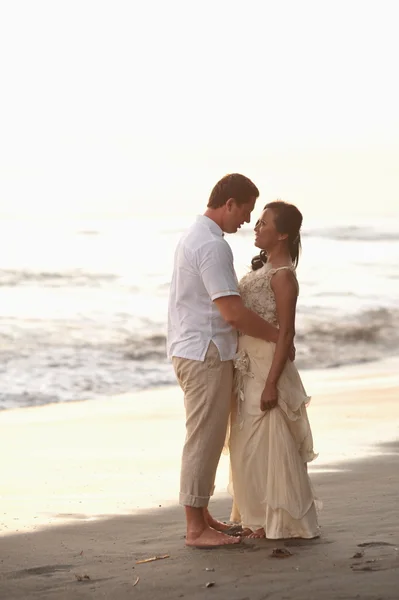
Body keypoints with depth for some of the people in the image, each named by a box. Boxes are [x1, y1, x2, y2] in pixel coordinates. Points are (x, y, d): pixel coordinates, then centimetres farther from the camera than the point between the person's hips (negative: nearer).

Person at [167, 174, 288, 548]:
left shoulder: (194, 237, 15)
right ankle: (196, 528, 0)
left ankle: (201, 516, 25)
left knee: (206, 437, 17)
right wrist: (279, 336, -12)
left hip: (191, 350, 10)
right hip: (205, 353, -10)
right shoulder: (213, 246, -19)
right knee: (204, 437, -5)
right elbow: (233, 312, -23)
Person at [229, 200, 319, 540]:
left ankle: (279, 521, 6)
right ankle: (259, 518, 22)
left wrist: (271, 384, -22)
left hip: (267, 367, -10)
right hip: (248, 366, 10)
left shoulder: (283, 275, -15)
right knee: (250, 445, 13)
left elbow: (286, 333, -19)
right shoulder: (263, 268, 12)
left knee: (267, 445, -3)